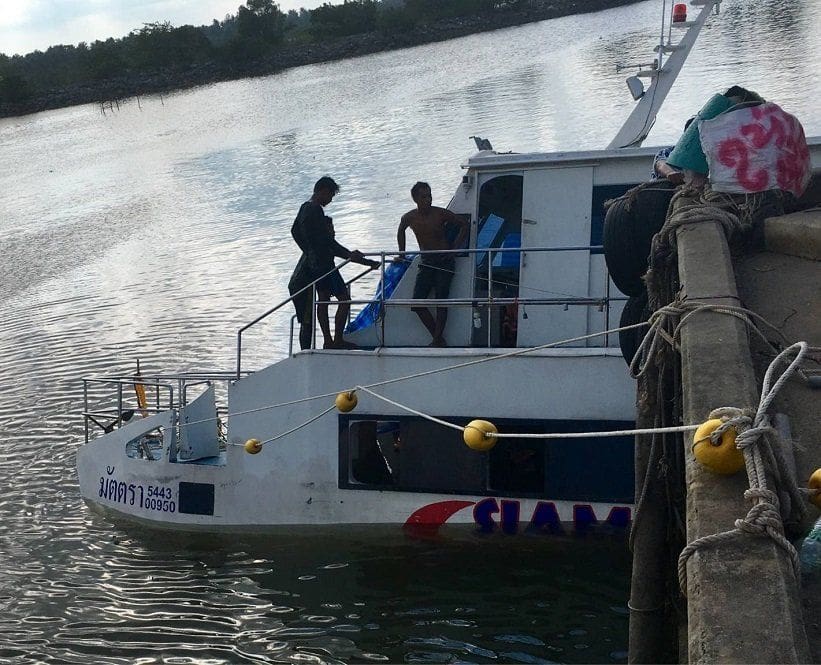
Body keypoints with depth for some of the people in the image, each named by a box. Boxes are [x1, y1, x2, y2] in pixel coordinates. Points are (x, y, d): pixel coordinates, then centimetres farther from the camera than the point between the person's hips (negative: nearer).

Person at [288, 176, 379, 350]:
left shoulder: (305, 208, 10)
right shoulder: (316, 211, -20)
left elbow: (295, 231, 23)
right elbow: (327, 241, -23)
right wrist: (349, 255, -22)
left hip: (311, 261, 10)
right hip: (323, 263, -10)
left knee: (323, 300, 14)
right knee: (344, 299, -6)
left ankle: (328, 341, 18)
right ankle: (338, 341, -5)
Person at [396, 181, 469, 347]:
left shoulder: (441, 214, -11)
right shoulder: (409, 218, -2)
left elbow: (464, 225, -1)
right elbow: (400, 232, 21)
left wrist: (455, 247, -7)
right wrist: (402, 254, 19)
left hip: (444, 261, -4)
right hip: (426, 263, 4)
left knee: (440, 300, -11)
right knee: (417, 302, -6)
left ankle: (437, 339, -8)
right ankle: (437, 338, 4)